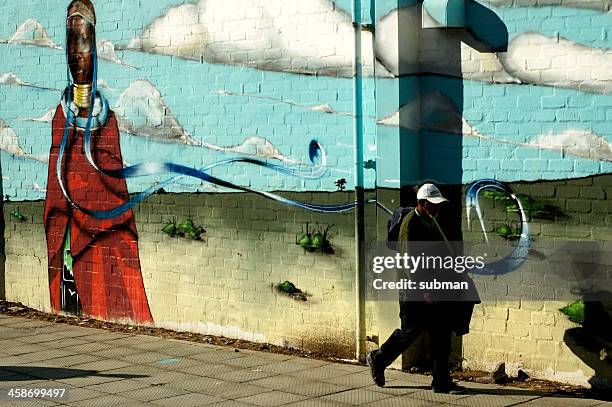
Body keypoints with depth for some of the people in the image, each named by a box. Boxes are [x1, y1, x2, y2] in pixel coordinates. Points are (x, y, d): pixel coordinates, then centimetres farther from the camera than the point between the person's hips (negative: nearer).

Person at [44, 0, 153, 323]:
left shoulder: (107, 116, 8)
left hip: (107, 225, 1)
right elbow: (56, 190, 0)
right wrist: (59, 247, -9)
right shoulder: (61, 115, 4)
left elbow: (117, 182, 7)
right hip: (73, 226, -1)